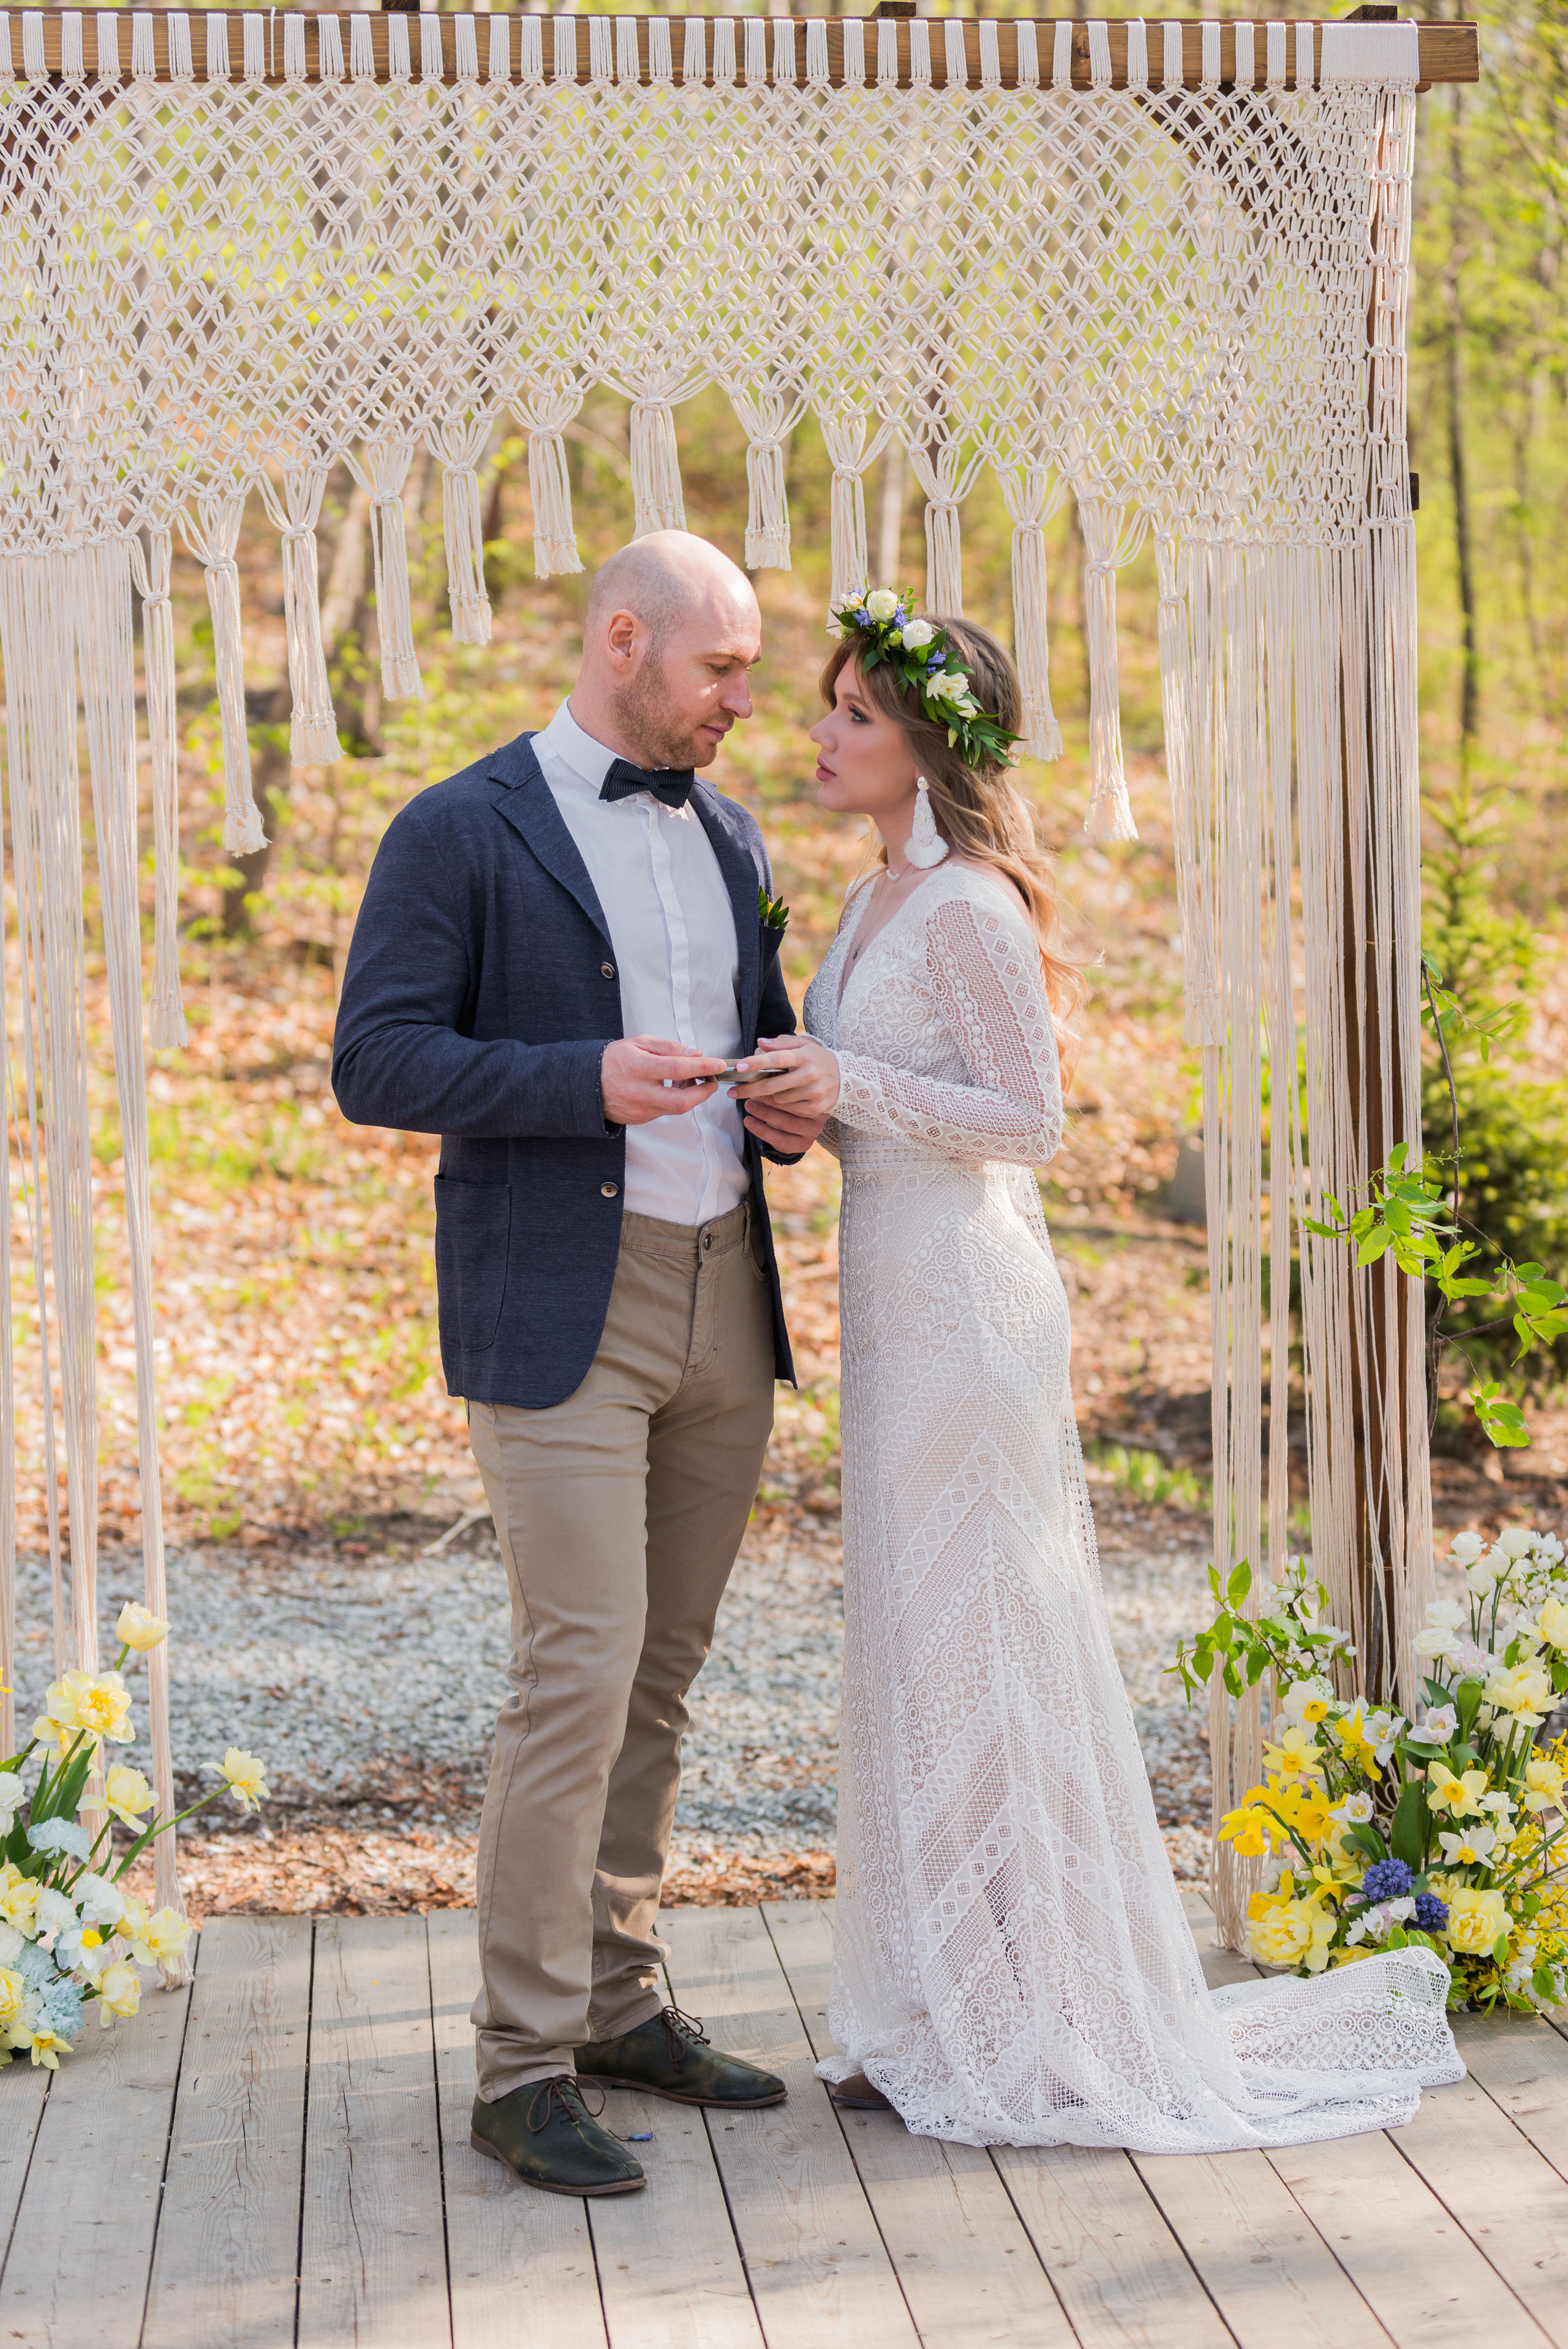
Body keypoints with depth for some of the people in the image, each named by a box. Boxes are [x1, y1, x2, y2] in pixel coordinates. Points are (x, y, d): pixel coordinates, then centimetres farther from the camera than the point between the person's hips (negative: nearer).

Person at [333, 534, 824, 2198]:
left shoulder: (728, 839, 14)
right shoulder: (459, 835, -6)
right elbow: (374, 1064, -11)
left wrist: (788, 1109, 2)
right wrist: (585, 1080, -23)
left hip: (724, 1297, 7)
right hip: (560, 1312, -7)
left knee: (661, 1674, 12)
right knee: (577, 1673, -10)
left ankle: (618, 2003, 23)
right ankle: (522, 2062, -1)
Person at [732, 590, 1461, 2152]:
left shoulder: (970, 908, -15)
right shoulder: (880, 898, 13)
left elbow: (1030, 1118, -16)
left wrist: (852, 1089, -21)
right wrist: (805, 1105, 3)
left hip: (968, 1301, -9)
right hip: (897, 1298, 9)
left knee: (980, 1643, -3)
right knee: (917, 1646, 13)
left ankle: (1035, 2028, 8)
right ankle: (950, 2016, 22)